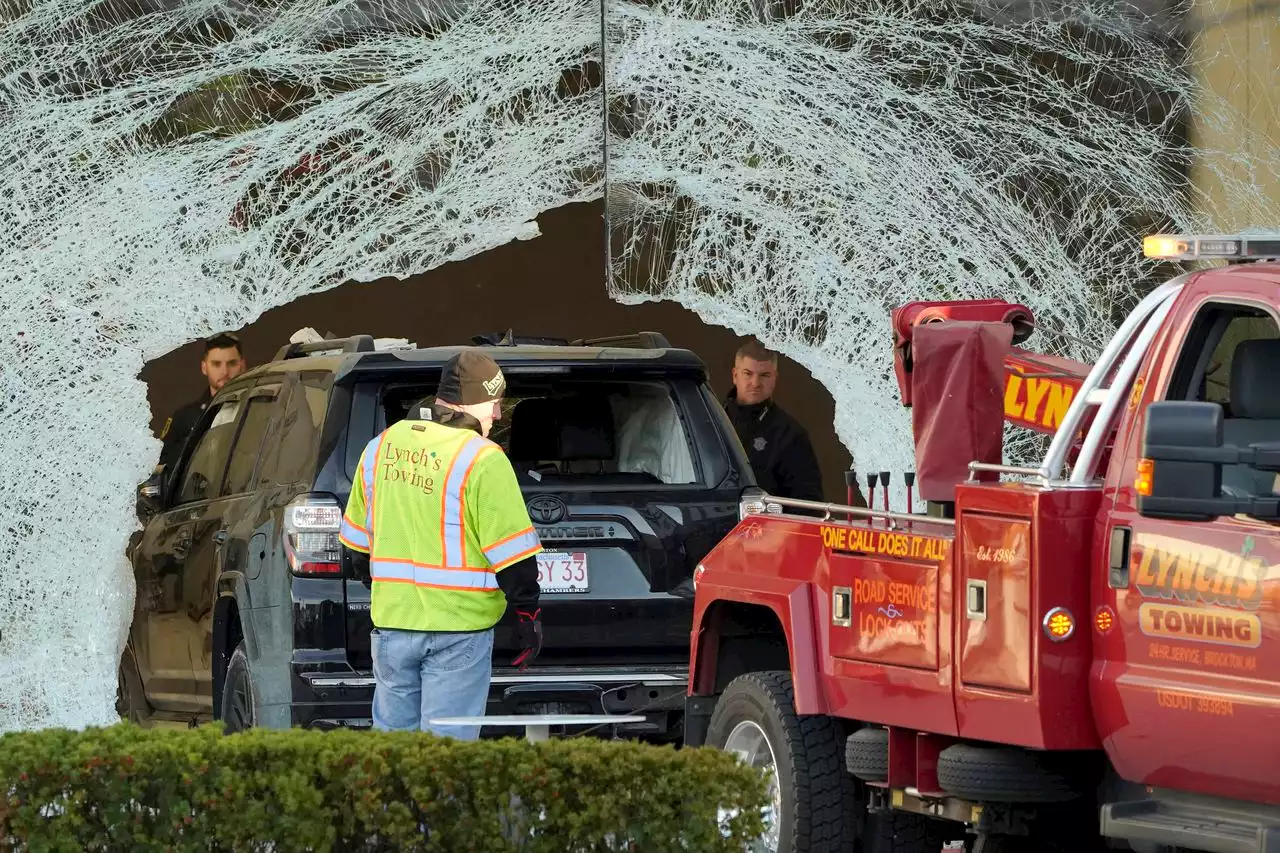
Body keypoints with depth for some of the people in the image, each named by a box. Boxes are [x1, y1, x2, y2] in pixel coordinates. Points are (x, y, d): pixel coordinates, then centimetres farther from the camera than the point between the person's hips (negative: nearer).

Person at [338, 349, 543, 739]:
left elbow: (356, 539, 18)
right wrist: (528, 612, -4)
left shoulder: (380, 447, 9)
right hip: (458, 627, -6)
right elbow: (511, 551, -14)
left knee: (391, 734, 14)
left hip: (390, 620, 6)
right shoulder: (482, 460, -13)